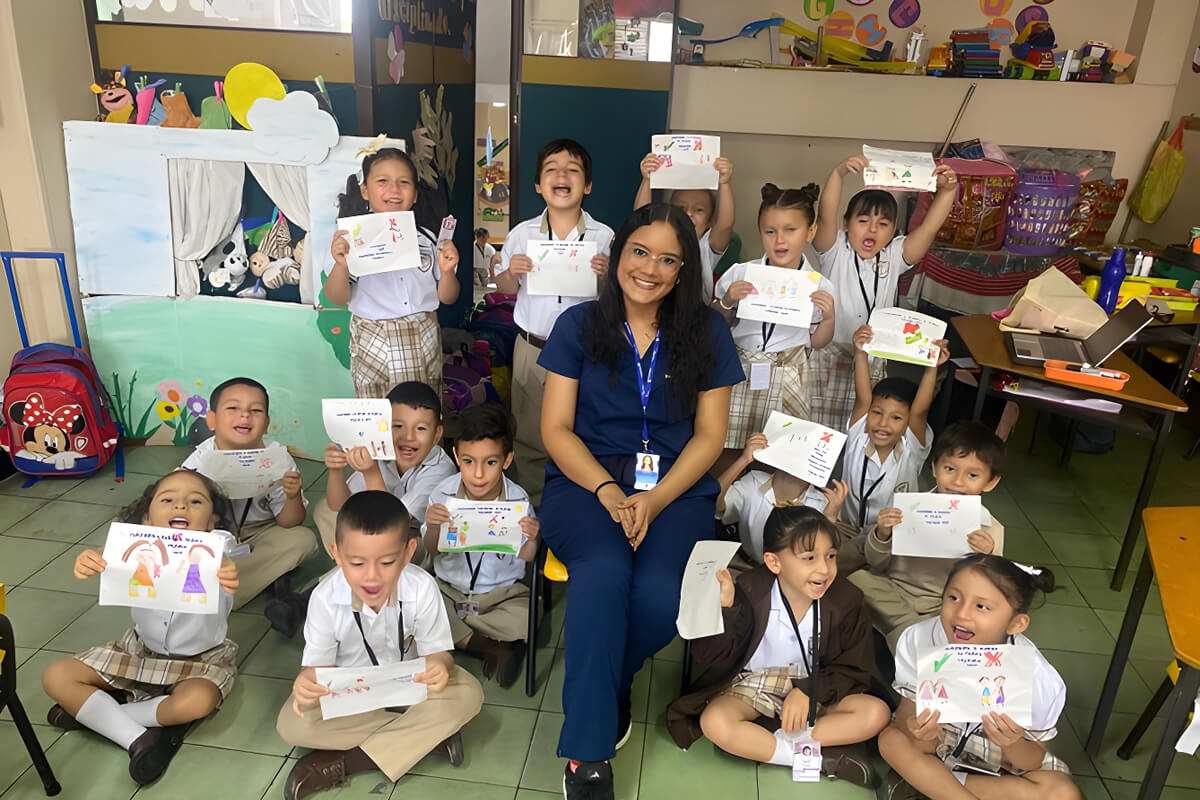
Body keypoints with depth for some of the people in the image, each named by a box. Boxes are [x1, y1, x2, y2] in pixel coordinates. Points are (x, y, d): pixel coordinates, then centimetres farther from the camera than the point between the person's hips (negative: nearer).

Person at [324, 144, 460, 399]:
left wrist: (447, 271, -12)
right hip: (374, 346, -2)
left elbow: (446, 297, 7)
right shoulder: (353, 239, -5)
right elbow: (337, 298, -7)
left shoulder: (426, 239, 3)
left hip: (424, 342, 2)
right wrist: (341, 266, -25)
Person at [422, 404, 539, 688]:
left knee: (526, 620, -29)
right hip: (449, 587, 2)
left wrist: (532, 539, -27)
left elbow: (526, 558, -4)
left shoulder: (517, 500, -15)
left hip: (502, 591, -2)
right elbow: (432, 550, 0)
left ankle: (456, 633, -9)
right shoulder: (444, 494, -12)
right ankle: (492, 648, -15)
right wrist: (433, 527, -23)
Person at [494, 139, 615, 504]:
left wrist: (605, 274, -21)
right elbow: (505, 290, 8)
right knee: (530, 432, 13)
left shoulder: (603, 237, -6)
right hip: (533, 347, 1)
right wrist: (511, 272, -13)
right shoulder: (521, 234, -2)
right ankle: (532, 499, 34)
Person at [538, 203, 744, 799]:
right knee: (605, 571, -32)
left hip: (676, 487, 1)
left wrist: (655, 500, -11)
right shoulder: (578, 326, 5)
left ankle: (612, 681, 7)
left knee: (658, 593, -29)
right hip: (585, 481, 0)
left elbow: (710, 434, 4)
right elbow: (556, 428, 2)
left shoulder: (707, 333, 7)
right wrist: (607, 491, -14)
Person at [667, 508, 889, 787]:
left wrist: (807, 691, -22)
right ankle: (827, 755, -22)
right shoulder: (749, 592, -20)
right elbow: (711, 657, -20)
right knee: (714, 722, -32)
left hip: (815, 690, 2)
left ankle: (784, 743, -21)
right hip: (752, 684, -2)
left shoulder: (845, 601, -12)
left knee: (877, 713, -21)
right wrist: (722, 609, -39)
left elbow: (852, 669, -5)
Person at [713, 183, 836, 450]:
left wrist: (829, 318, -11)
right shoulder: (741, 274, -4)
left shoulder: (819, 287, -3)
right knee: (727, 443, 3)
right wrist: (727, 302, -11)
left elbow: (816, 343, 7)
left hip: (785, 380, 0)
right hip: (740, 372, 0)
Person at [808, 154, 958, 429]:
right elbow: (826, 213, -24)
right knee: (820, 425, 1)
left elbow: (928, 228, -11)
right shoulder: (835, 252, -7)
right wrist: (840, 172, -39)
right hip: (829, 354, -3)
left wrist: (947, 191, -25)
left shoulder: (894, 257, 2)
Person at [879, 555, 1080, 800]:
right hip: (942, 739, 0)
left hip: (1002, 756, 1)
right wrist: (913, 728, -42)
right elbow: (909, 709, -18)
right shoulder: (919, 639, -28)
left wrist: (1013, 745, -41)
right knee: (891, 740, -26)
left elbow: (1033, 761, -18)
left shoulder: (1037, 677, -29)